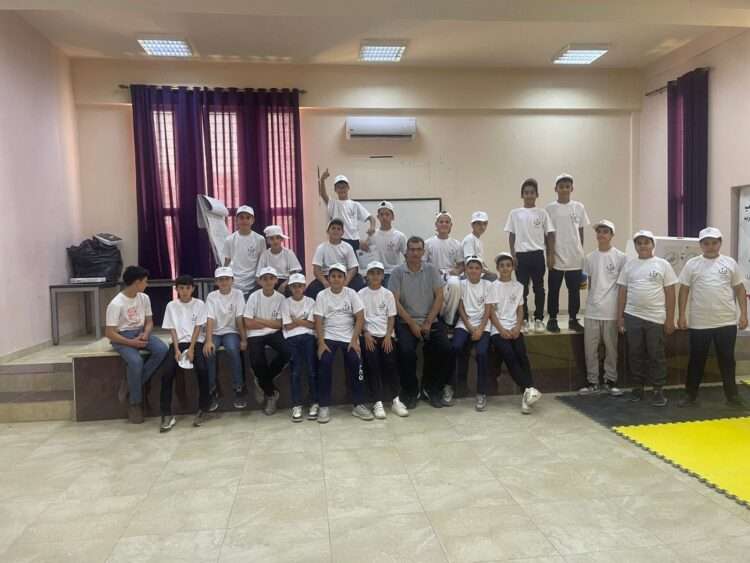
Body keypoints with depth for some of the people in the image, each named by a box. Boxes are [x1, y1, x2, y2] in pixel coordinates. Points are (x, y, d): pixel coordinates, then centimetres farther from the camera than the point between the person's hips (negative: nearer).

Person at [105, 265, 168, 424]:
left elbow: (149, 321, 10)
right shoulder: (116, 304, -16)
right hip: (123, 337, -6)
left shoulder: (144, 298, 3)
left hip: (140, 333, 6)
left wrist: (145, 334, -12)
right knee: (136, 361, -34)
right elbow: (109, 333, -15)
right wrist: (131, 343, -24)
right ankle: (135, 403, -13)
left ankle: (131, 384, -10)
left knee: (162, 350, -24)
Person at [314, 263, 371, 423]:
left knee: (355, 362, -20)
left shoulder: (351, 293, 1)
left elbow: (360, 318, -3)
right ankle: (324, 406, -11)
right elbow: (318, 322, -3)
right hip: (329, 337, 0)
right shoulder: (322, 295, 1)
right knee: (325, 363, -23)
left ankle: (358, 404, -7)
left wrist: (354, 340, -13)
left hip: (349, 337, 0)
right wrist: (321, 343, -15)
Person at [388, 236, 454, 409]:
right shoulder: (398, 272, 1)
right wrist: (412, 324, -13)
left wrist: (428, 323, -8)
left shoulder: (431, 270, 6)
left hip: (430, 321, 2)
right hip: (406, 322, -2)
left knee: (446, 349, -19)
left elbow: (439, 297, 1)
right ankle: (410, 392, -2)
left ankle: (431, 389, 4)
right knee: (406, 351, -27)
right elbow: (395, 301, -5)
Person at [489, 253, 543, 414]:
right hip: (498, 330, -2)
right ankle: (528, 389, -29)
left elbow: (520, 310, 12)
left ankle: (526, 393, -26)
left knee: (522, 355, -23)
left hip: (514, 329, 3)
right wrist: (502, 330, -13)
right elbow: (491, 312, -2)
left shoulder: (518, 286, 15)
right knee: (509, 356, -26)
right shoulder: (493, 286, 4)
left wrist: (517, 328, -6)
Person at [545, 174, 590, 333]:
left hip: (575, 257, 2)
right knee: (554, 290, 4)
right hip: (556, 257, -2)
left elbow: (581, 232, 10)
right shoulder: (549, 208, -1)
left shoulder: (579, 207, 5)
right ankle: (552, 319, 15)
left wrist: (580, 252, 8)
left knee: (574, 290, 8)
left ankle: (573, 319, 19)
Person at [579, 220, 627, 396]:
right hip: (592, 311, 3)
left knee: (611, 348, 7)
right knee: (590, 348, 6)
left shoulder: (620, 257, -3)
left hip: (611, 311, -3)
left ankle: (610, 381, 20)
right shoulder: (589, 258, 7)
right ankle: (592, 382, 17)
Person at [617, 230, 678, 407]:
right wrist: (620, 316, 4)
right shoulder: (629, 265, 7)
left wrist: (670, 319, -4)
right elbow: (622, 292, 9)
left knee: (656, 355, 4)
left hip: (656, 318, -2)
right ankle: (638, 386, 20)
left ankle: (658, 390, 14)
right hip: (632, 317, 2)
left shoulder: (663, 265, 0)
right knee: (635, 354, 9)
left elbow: (670, 293, 0)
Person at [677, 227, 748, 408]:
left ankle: (732, 395, 23)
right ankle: (691, 395, 17)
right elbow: (684, 290, 1)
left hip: (727, 322, 1)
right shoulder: (692, 264, 0)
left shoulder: (730, 263, 4)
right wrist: (682, 315, -4)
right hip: (699, 323, -1)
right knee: (696, 360, 8)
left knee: (727, 360, 11)